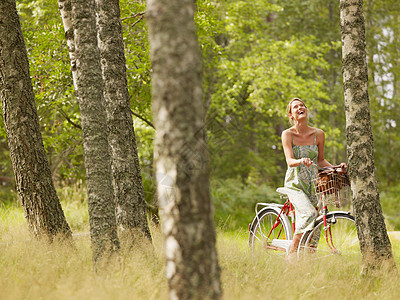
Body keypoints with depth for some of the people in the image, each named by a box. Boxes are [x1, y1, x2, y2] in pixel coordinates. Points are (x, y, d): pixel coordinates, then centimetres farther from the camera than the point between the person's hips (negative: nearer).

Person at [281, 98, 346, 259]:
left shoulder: (318, 134, 1)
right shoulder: (287, 134, -7)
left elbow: (320, 160, 13)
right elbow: (290, 161, -17)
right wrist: (301, 161, -39)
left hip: (313, 184, 4)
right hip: (295, 183, -4)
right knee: (310, 214, -27)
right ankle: (290, 255, -18)